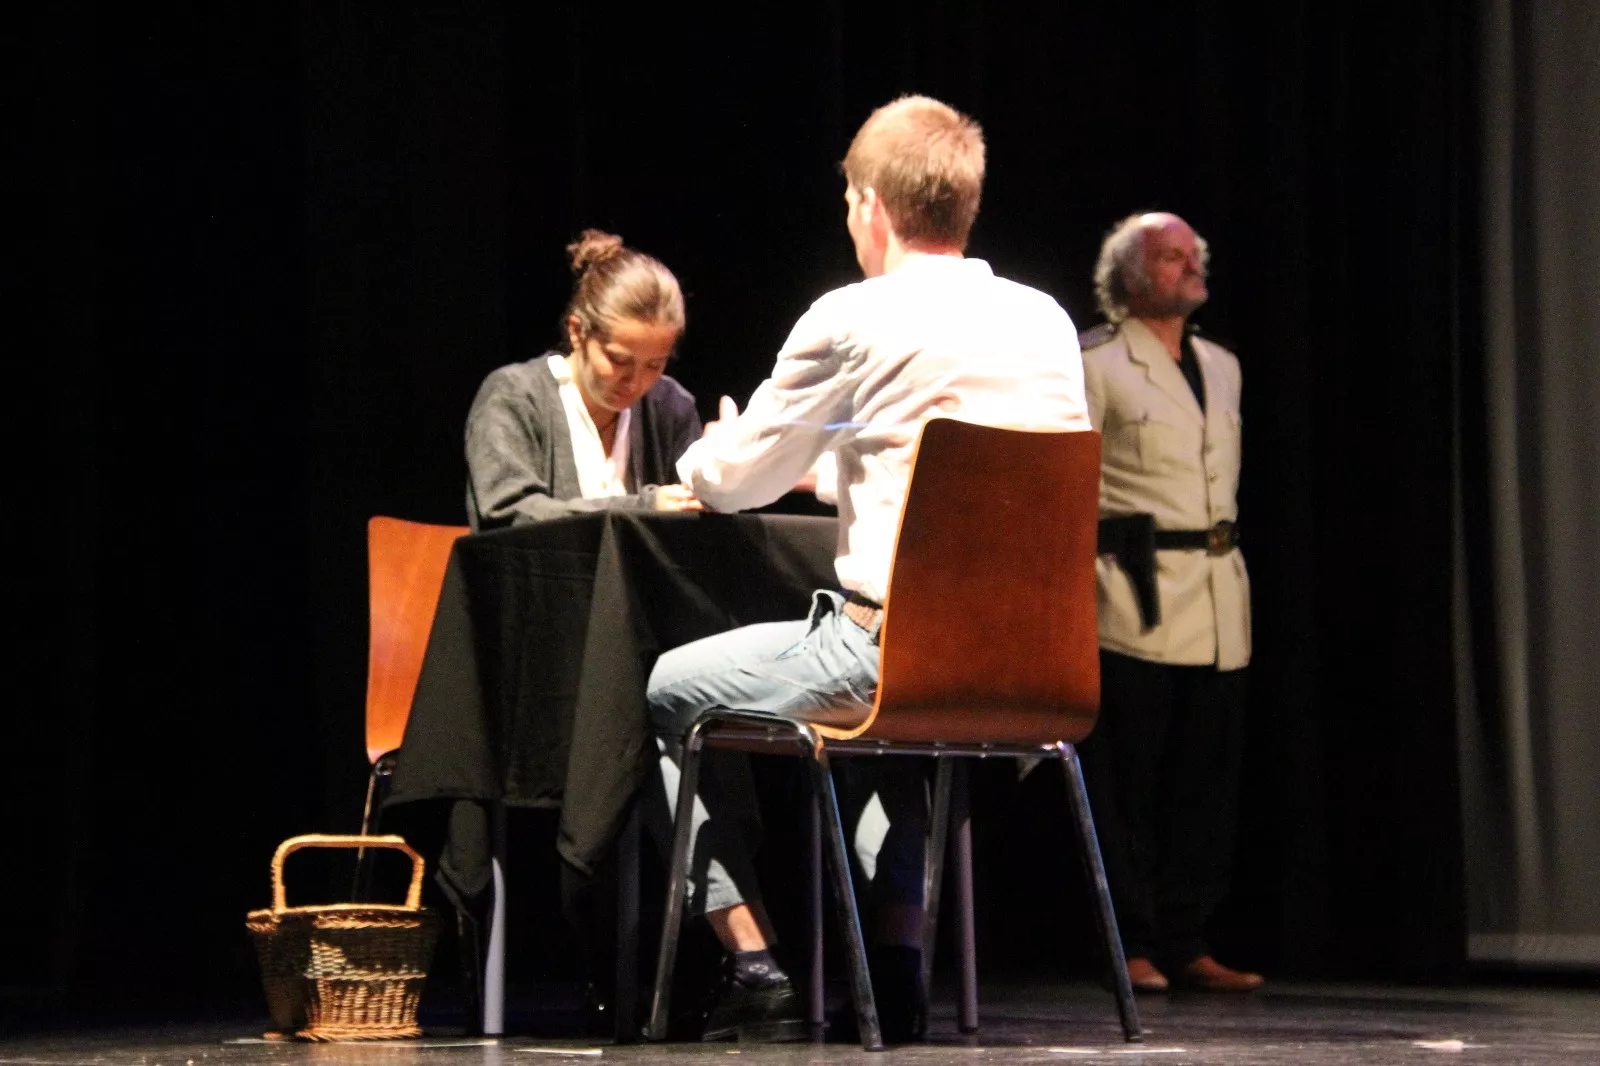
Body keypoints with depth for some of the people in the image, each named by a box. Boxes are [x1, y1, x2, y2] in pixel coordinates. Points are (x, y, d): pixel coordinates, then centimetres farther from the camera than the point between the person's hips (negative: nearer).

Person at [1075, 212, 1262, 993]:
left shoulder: (1222, 366, 19)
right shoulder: (1095, 365, -2)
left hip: (1218, 603, 6)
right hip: (1137, 598, -6)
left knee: (1206, 780, 5)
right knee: (1127, 782, -5)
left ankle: (1186, 944, 11)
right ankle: (1132, 946, 0)